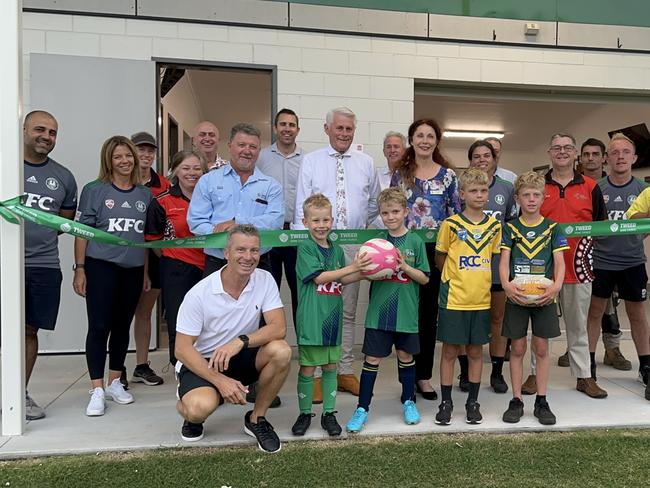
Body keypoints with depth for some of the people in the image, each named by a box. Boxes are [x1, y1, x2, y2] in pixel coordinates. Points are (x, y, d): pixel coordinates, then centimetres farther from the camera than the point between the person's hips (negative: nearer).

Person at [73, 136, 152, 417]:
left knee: (122, 327, 11)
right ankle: (97, 390, 5)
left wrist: (146, 272, 12)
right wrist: (79, 268, -7)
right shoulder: (94, 190, -1)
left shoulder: (145, 194, 10)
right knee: (99, 327, -3)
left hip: (133, 269, 4)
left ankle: (114, 383, 24)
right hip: (101, 266, -3)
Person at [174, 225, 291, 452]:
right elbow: (182, 349, -15)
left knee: (281, 351, -26)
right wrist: (220, 381, -26)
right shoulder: (200, 294, -18)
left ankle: (256, 419, -3)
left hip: (241, 357, 3)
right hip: (201, 362, -3)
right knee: (200, 407, -33)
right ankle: (189, 407, 8)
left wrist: (241, 341, -34)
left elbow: (278, 328, -17)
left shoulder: (265, 280, -9)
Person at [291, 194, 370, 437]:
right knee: (307, 368, 4)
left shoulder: (336, 249, 10)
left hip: (333, 317, 5)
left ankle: (329, 413, 24)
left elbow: (341, 280, 14)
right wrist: (352, 267, -21)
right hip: (311, 319, -5)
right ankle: (305, 413, 21)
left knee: (331, 366, 12)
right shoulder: (305, 248, -9)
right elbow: (319, 277, -17)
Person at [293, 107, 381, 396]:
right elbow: (302, 206, -1)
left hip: (353, 245, 3)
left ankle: (345, 371, 22)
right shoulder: (311, 161, 3)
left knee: (348, 311, 11)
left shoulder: (366, 163, 10)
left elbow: (374, 204, 20)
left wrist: (361, 225, 14)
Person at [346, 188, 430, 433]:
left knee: (406, 356, 15)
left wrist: (405, 266, -17)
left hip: (406, 312, 0)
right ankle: (362, 408, 13)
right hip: (379, 311, 1)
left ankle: (408, 402, 34)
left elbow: (424, 278, -2)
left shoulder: (415, 242, -2)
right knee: (372, 358, 3)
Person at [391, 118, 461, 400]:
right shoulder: (400, 173, 7)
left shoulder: (448, 175, 6)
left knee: (429, 312, 7)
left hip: (436, 249, 1)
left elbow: (456, 214, 7)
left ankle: (424, 376, 20)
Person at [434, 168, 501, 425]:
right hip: (453, 298, -3)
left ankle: (473, 402, 25)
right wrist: (458, 278, -1)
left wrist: (479, 279, 4)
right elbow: (440, 260, 3)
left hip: (481, 299, 3)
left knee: (476, 351, 12)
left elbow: (494, 258, 14)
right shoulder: (451, 224, -5)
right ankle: (446, 402, 18)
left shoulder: (494, 225, 5)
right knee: (450, 350, 5)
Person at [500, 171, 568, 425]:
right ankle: (516, 400, 16)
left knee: (541, 348, 7)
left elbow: (559, 262, -2)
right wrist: (506, 284, -24)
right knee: (518, 348, 6)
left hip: (544, 297, 1)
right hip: (516, 296, 0)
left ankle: (541, 401, 19)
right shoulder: (510, 228, 3)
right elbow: (504, 261, -5)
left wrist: (556, 285, -21)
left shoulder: (552, 228, 4)